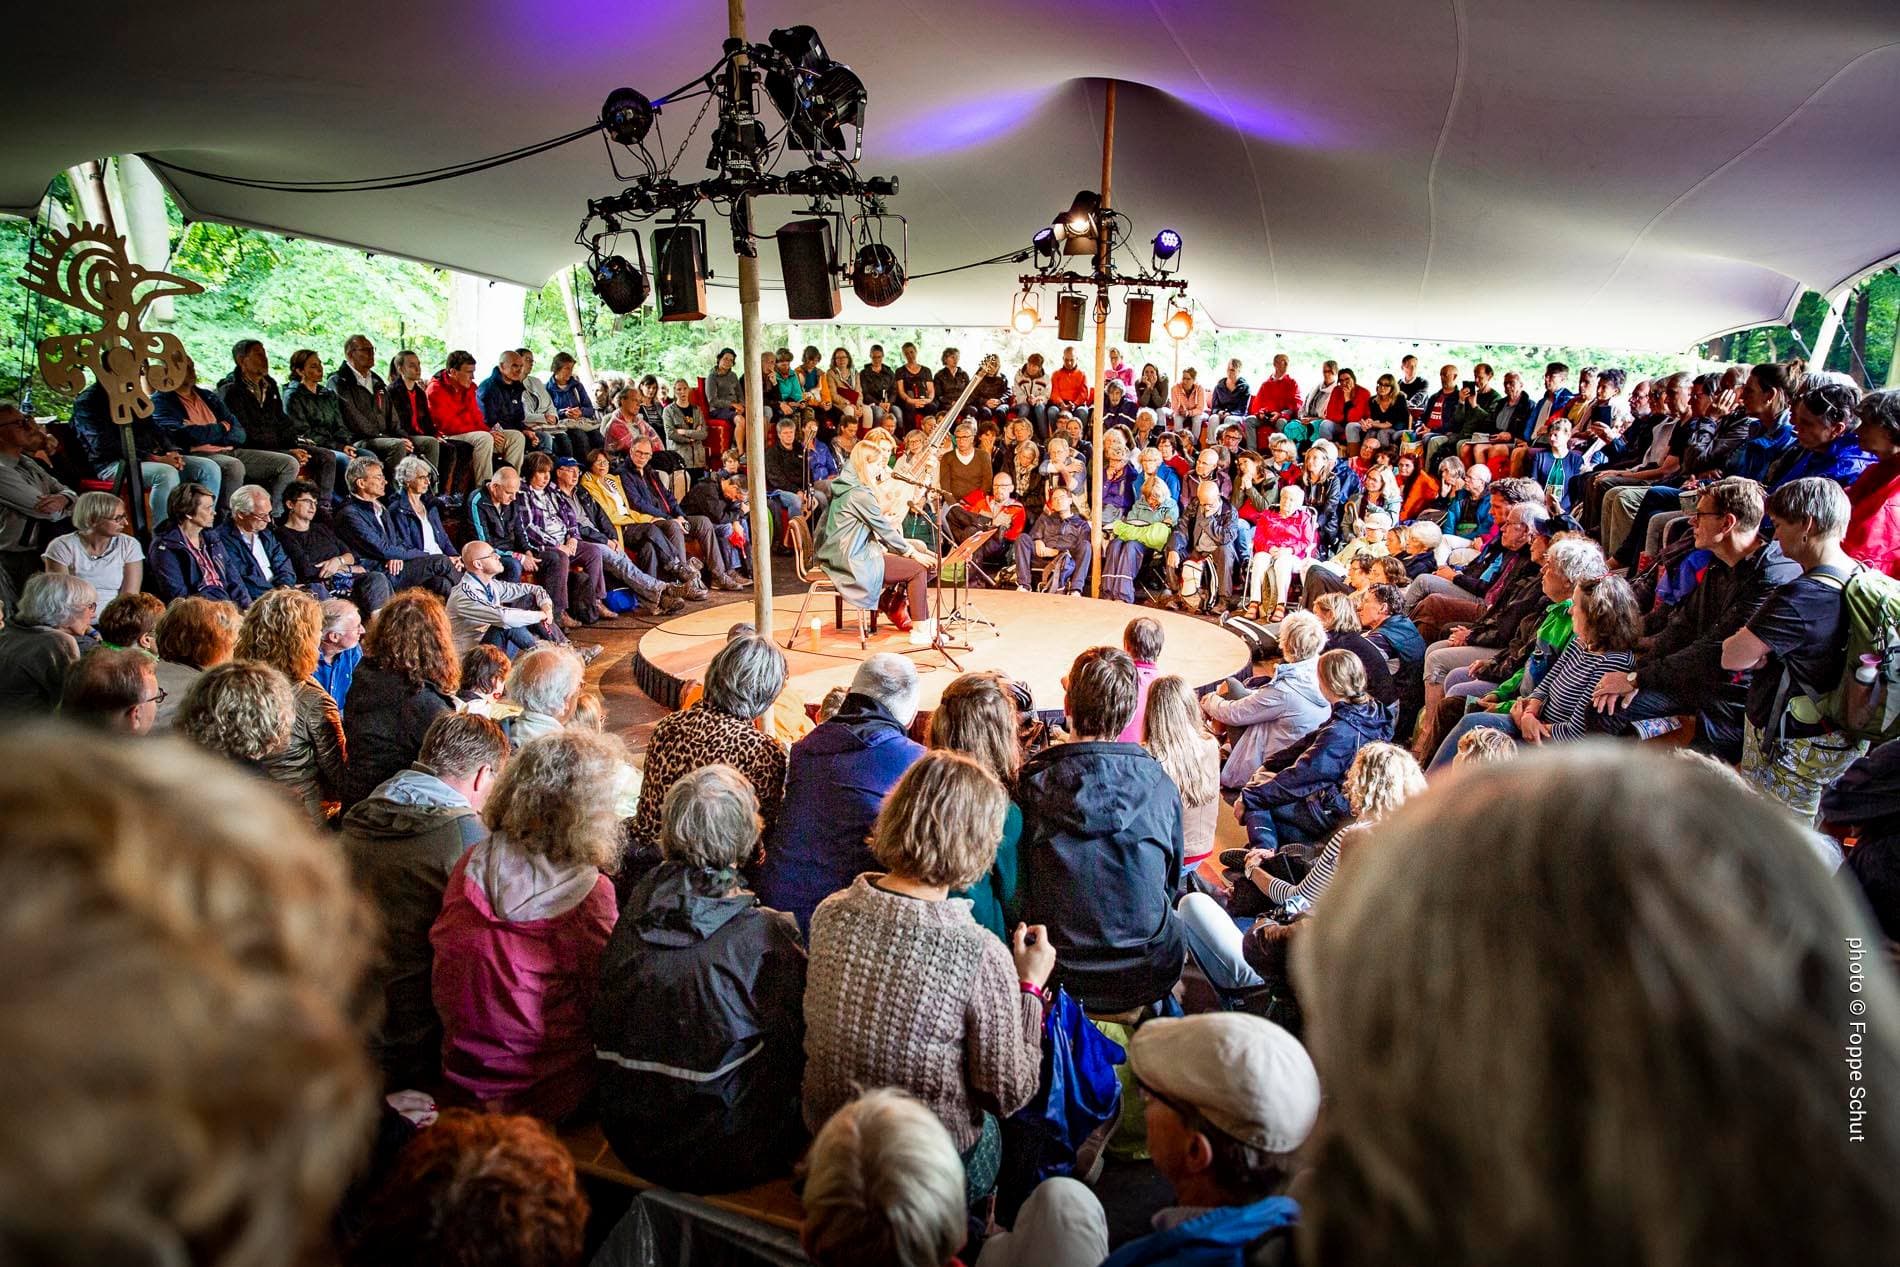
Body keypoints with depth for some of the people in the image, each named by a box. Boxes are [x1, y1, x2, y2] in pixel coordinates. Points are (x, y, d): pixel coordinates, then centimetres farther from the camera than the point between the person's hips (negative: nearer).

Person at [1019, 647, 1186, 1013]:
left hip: (1065, 981, 0)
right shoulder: (1159, 784, -10)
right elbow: (1171, 882, 5)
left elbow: (1017, 888, 0)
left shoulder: (1030, 784, -14)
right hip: (1149, 980, 0)